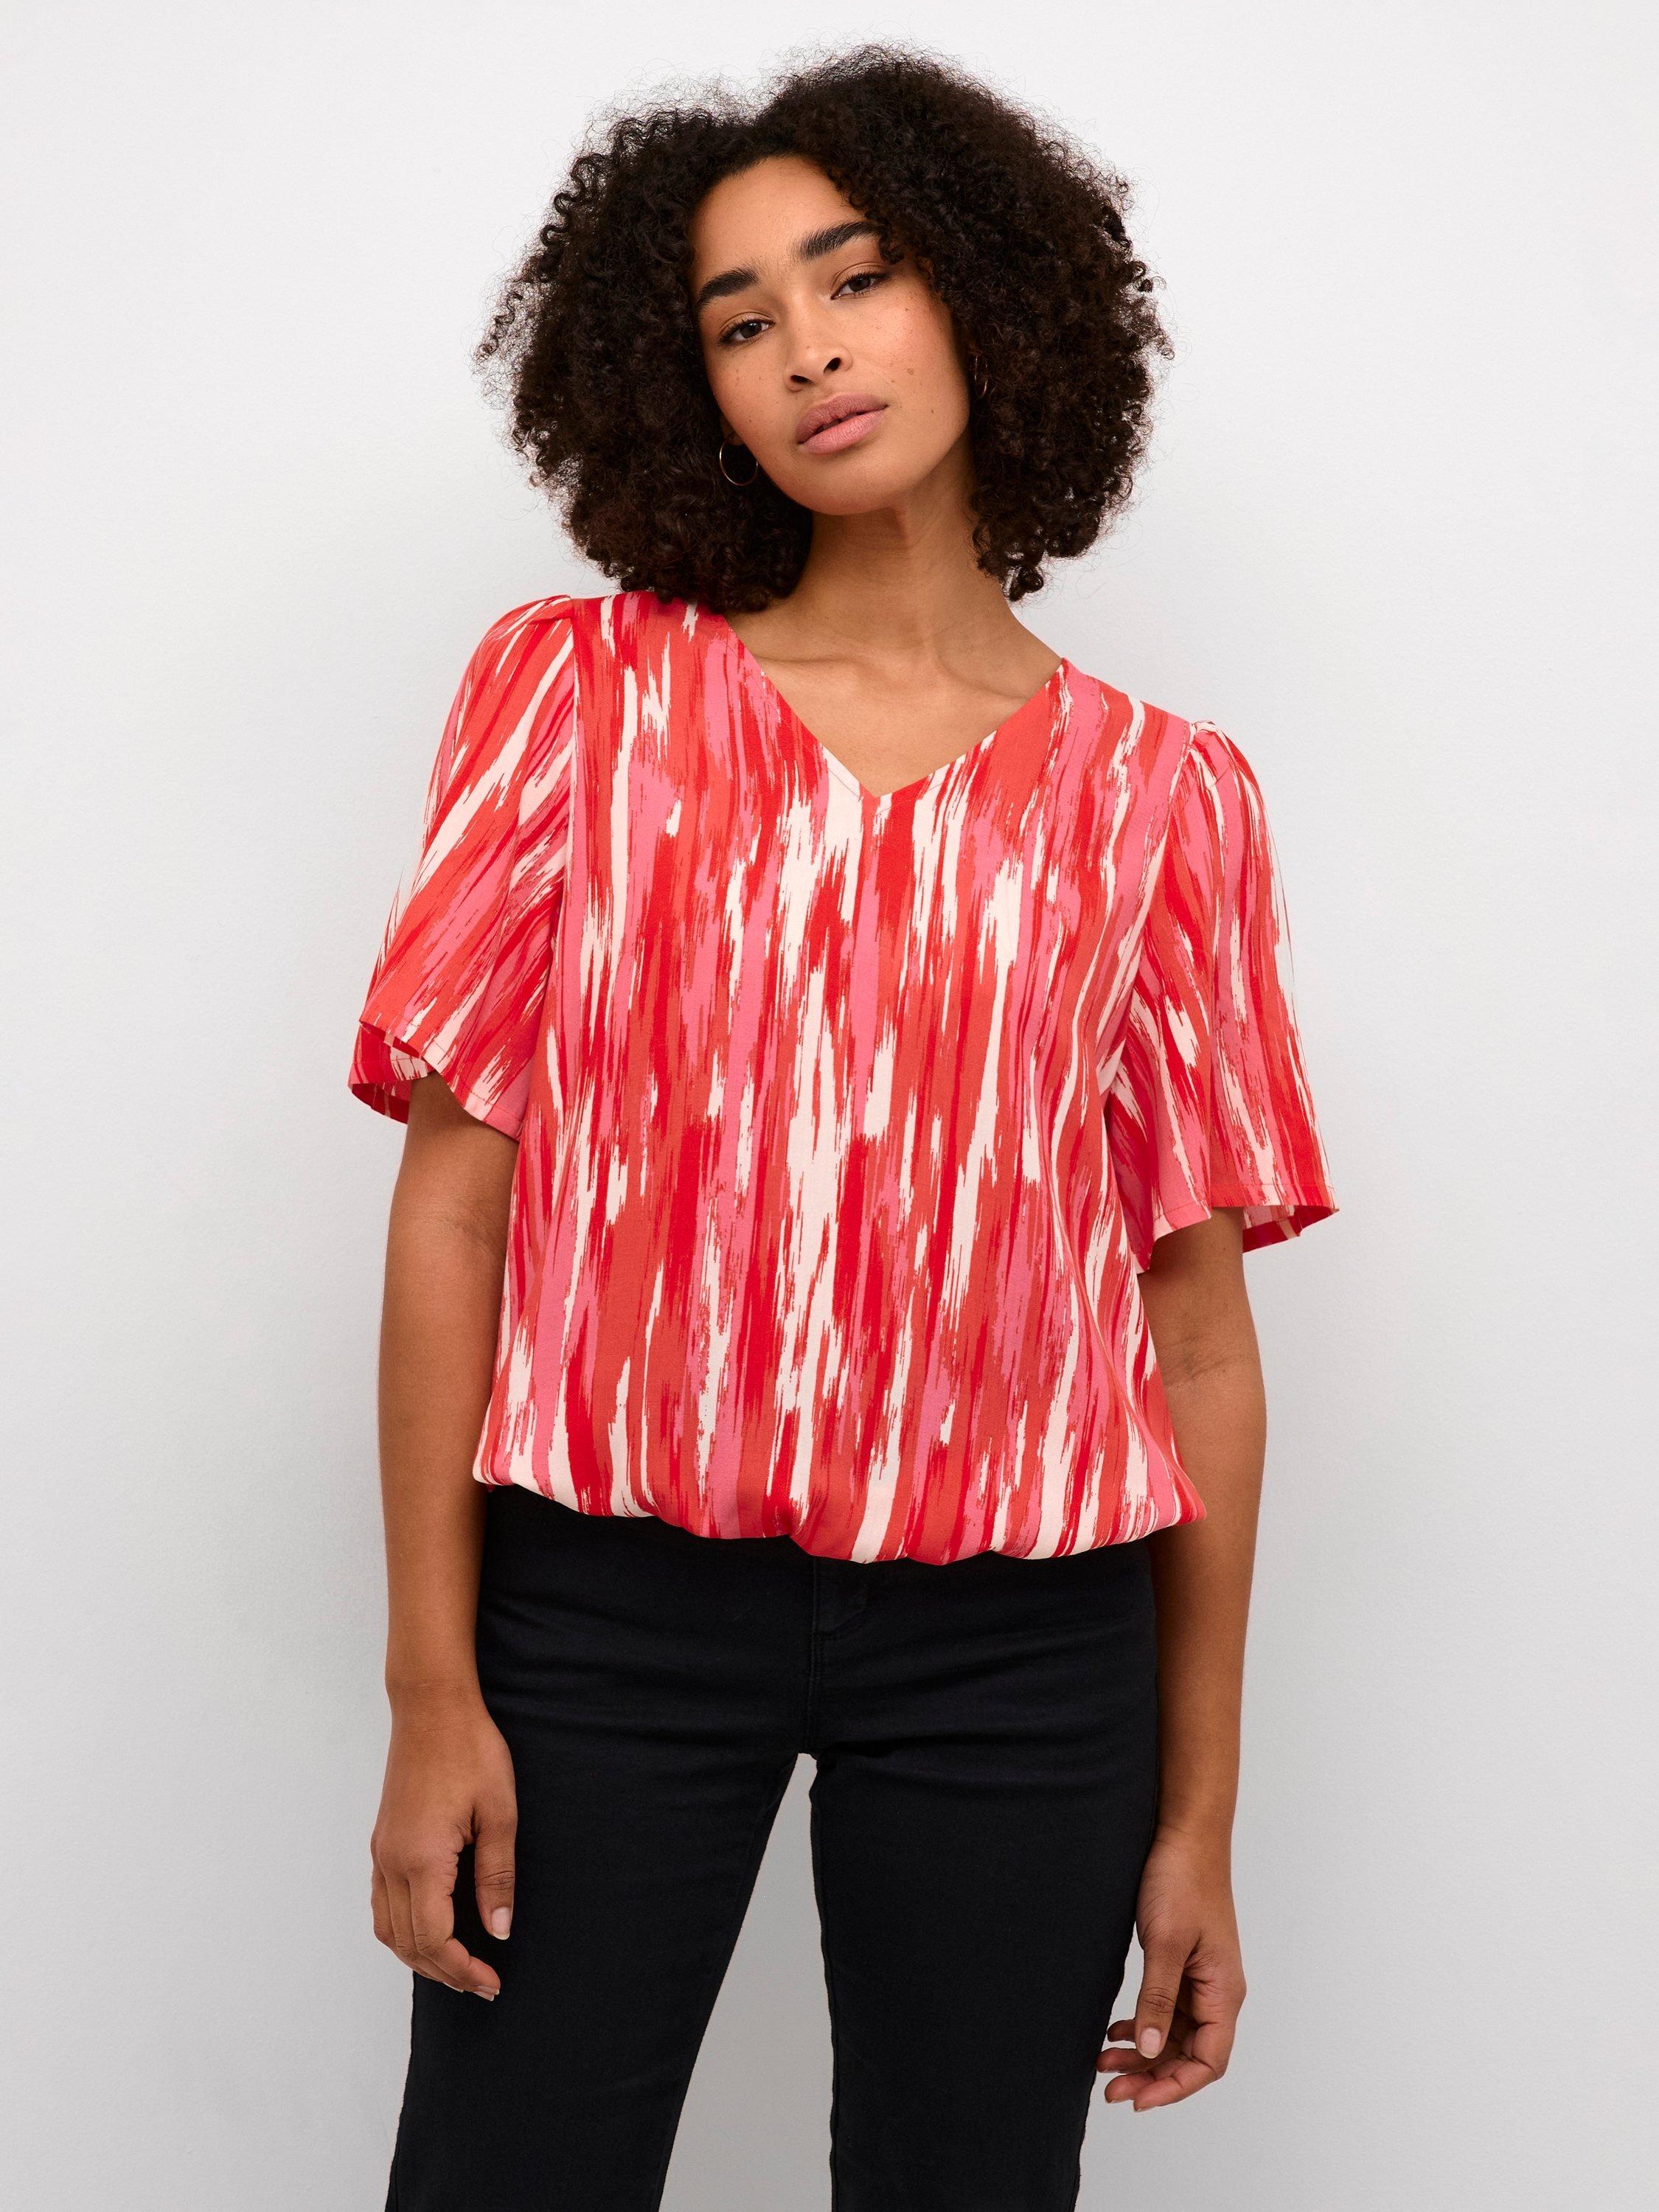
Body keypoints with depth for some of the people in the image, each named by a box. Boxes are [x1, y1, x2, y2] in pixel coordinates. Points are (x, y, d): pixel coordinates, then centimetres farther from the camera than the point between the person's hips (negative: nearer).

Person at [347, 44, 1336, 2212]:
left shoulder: (1164, 796, 5)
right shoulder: (583, 691, 3)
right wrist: (432, 1688, -6)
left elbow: (1201, 1328, 5)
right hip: (611, 1608, -1)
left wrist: (1199, 1811, 5)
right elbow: (452, 1198, -1)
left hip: (1019, 1647, 1)